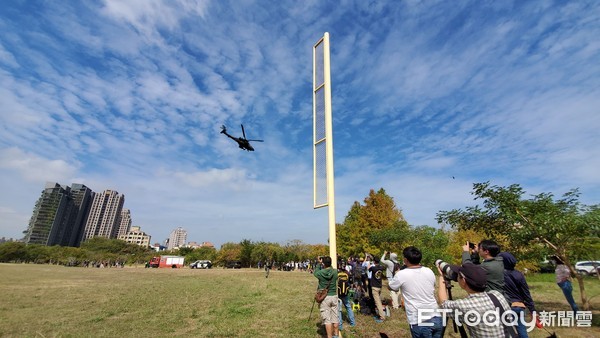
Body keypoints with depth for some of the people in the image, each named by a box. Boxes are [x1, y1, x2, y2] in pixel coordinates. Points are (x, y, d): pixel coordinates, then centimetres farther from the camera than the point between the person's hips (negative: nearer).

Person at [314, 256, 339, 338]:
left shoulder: (320, 273, -14)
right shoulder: (335, 272, -7)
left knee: (327, 319, 3)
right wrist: (328, 261, 11)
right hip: (334, 296, 4)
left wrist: (319, 263, 14)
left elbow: (315, 272, 9)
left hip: (324, 298, -4)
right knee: (335, 317, 16)